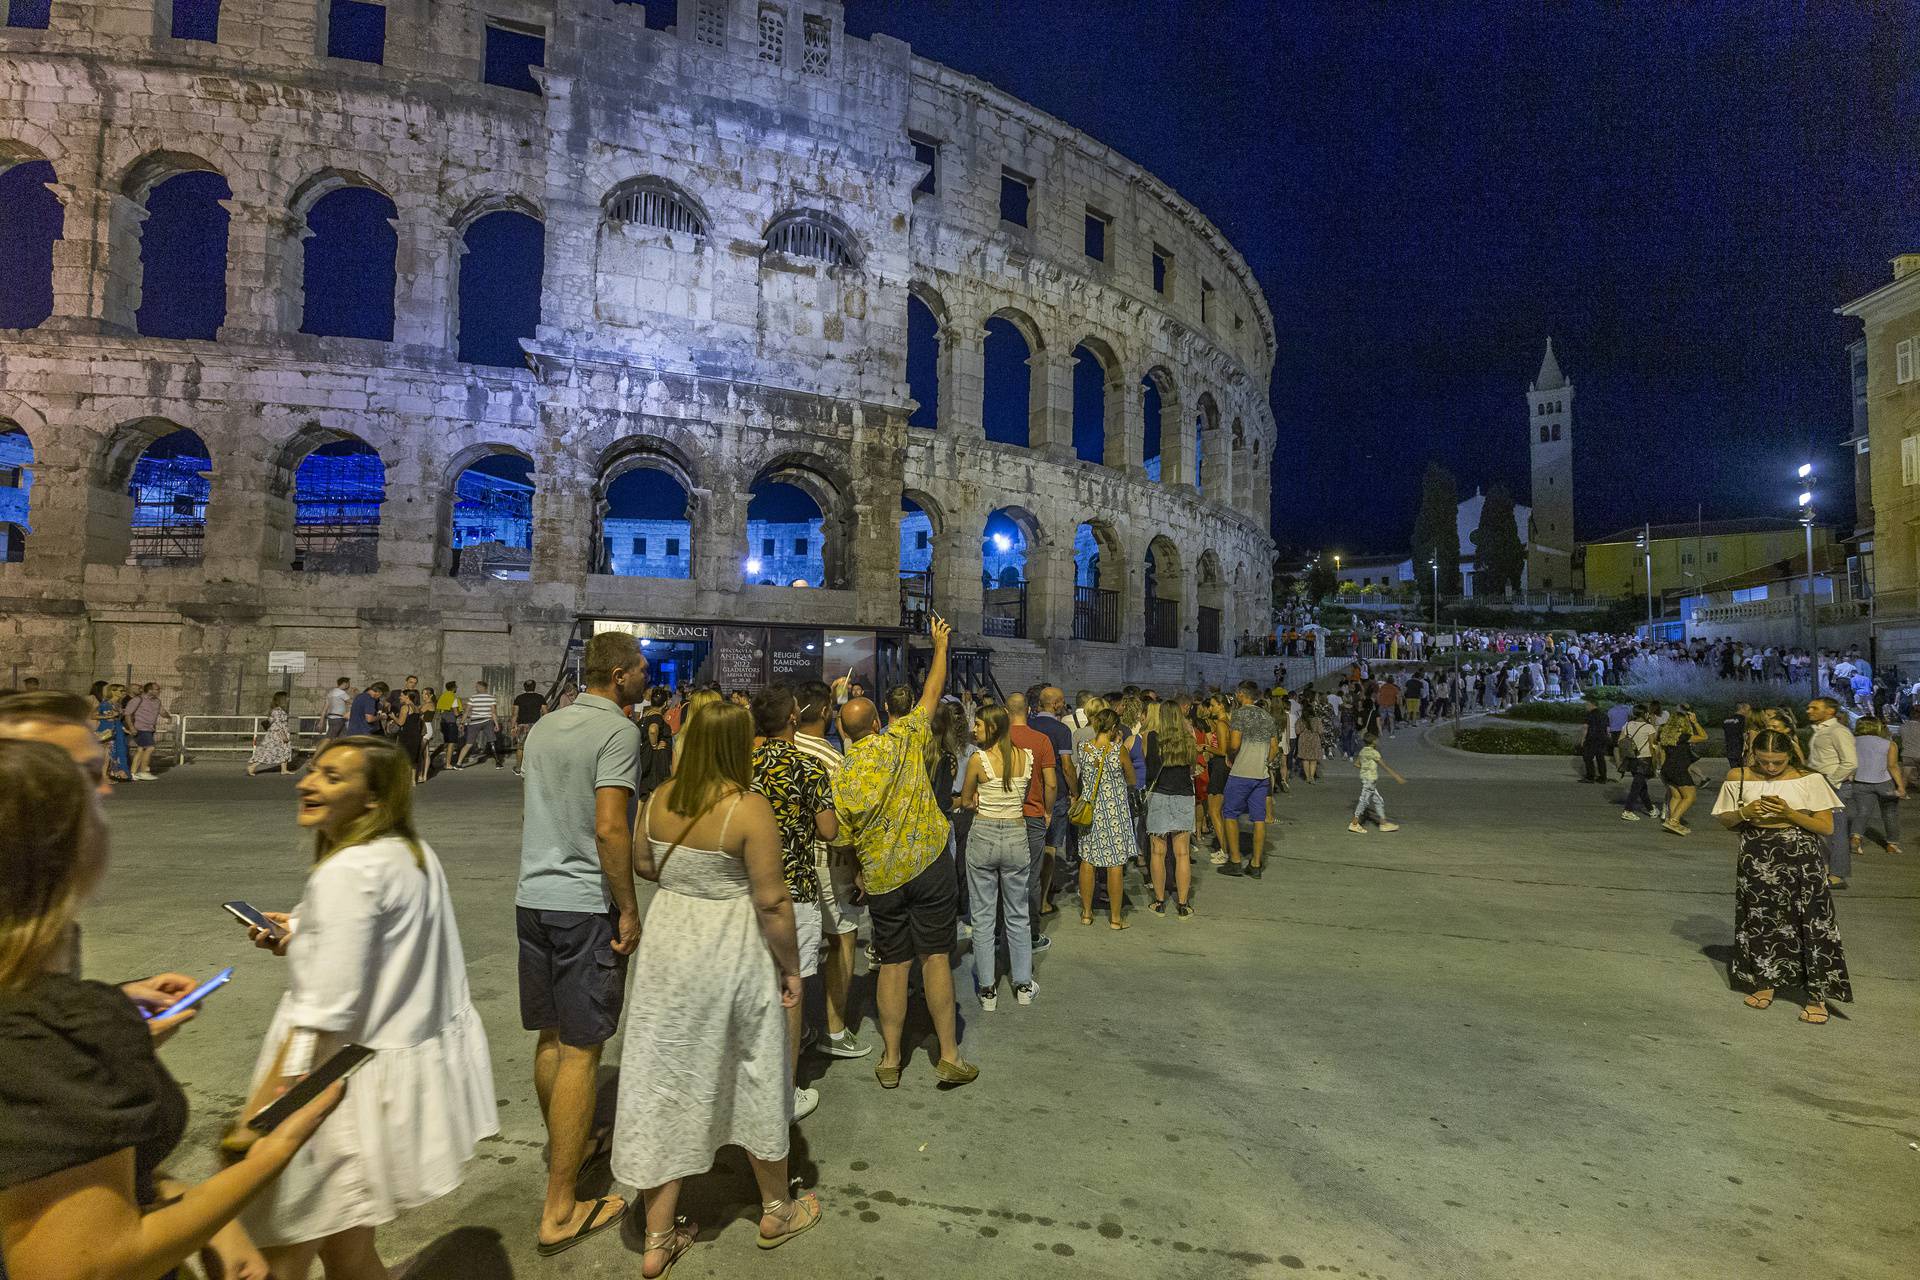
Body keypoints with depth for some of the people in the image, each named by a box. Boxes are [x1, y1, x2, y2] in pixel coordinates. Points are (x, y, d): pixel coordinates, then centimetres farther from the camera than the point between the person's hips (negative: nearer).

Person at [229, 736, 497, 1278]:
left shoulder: (347, 872, -19)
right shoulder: (416, 853, 6)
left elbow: (323, 1014, -22)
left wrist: (254, 1118, -19)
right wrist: (304, 938, 14)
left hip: (349, 1079, -9)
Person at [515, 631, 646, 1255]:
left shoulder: (544, 725, 12)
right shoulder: (618, 730, -14)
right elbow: (610, 828, -21)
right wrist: (629, 909, -13)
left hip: (533, 897, 8)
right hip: (586, 904, -8)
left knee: (551, 1036, 20)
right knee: (581, 1049, 0)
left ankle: (565, 1147, 38)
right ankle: (559, 1210, 8)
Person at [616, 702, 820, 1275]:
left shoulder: (658, 799, -3)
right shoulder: (748, 808, -21)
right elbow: (772, 901, -19)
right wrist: (791, 966, -7)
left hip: (668, 943, 5)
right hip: (731, 953, -5)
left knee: (668, 1078, 15)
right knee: (755, 1078, 15)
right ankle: (776, 1209, 36)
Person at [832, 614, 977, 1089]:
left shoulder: (841, 780, -5)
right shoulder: (903, 740, -7)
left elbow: (845, 841, 2)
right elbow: (932, 693, 5)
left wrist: (857, 878, 18)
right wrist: (940, 645, 17)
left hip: (881, 878, 1)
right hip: (929, 863, -1)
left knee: (893, 963, 11)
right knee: (935, 957, 5)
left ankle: (890, 1059, 19)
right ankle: (949, 1055, 11)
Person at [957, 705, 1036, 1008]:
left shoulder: (978, 759, -12)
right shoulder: (1027, 757, -2)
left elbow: (965, 802, 0)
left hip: (983, 837, -3)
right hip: (1017, 837, 3)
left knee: (983, 916, 8)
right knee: (1018, 915, 15)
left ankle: (987, 989, 14)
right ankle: (1023, 985, 23)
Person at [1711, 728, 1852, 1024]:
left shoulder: (1809, 780, -5)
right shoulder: (1738, 778, -1)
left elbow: (1827, 827, -4)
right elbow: (1724, 821, 7)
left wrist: (1790, 814, -19)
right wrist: (1744, 813, -14)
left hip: (1801, 858, -2)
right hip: (1757, 858, 2)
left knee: (1811, 921, -3)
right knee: (1760, 919, 10)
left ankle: (1817, 994, 8)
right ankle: (1766, 981, 28)